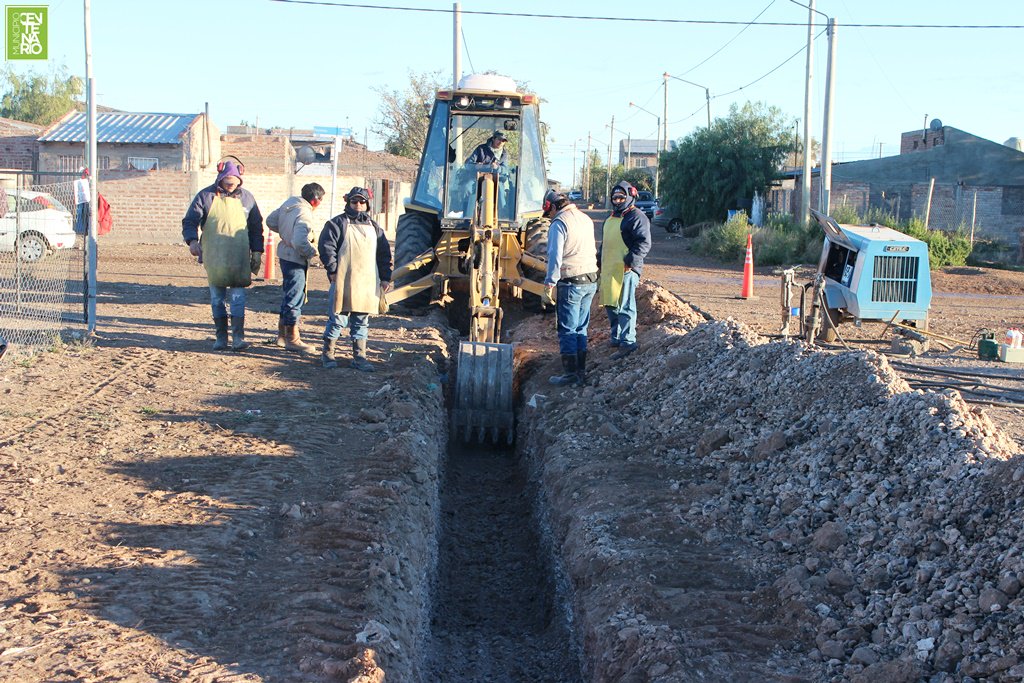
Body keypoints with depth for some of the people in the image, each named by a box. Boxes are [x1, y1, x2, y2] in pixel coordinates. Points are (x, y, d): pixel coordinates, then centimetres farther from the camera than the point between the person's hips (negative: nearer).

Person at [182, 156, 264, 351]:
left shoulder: (246, 198, 6)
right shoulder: (206, 196, 1)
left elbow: (256, 227, 13)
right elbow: (189, 221, 1)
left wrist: (257, 251, 7)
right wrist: (192, 240, -18)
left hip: (239, 259, 0)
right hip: (214, 258, 0)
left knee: (238, 297, -5)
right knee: (217, 298, 6)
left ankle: (238, 336, -3)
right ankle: (221, 337, 14)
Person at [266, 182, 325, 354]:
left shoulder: (289, 203, 3)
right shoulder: (304, 214, -25)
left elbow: (271, 221, 14)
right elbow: (300, 242, -34)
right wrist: (313, 252, -16)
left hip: (285, 254, 10)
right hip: (296, 259, -9)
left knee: (288, 295, 20)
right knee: (294, 297, 0)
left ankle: (282, 334, 30)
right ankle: (292, 339, 8)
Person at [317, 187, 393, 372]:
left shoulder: (374, 227, 16)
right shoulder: (338, 223, 0)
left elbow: (384, 254, 17)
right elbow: (326, 247, -5)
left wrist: (385, 278, 11)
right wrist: (333, 270, -11)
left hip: (368, 283, 5)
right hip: (344, 281, -5)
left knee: (362, 321, 9)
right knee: (338, 318, 0)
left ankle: (359, 356, 15)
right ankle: (327, 353, 14)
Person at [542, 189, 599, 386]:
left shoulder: (559, 224, -11)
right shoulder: (586, 219, 13)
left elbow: (555, 257, -17)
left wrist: (549, 285, -14)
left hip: (571, 283, -8)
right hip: (591, 281, 8)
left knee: (567, 330, 0)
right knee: (580, 328, 15)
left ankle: (571, 373, 1)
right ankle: (581, 371, 18)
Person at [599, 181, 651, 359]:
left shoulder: (636, 217, -8)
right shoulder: (611, 218, 21)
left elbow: (644, 243, -16)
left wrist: (632, 260, -24)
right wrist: (600, 263, 27)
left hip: (625, 270, -9)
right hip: (608, 269, 9)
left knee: (625, 307, -10)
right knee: (611, 306, 15)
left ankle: (628, 342, -8)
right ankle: (617, 338, 27)